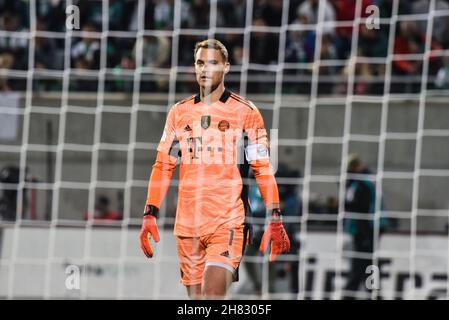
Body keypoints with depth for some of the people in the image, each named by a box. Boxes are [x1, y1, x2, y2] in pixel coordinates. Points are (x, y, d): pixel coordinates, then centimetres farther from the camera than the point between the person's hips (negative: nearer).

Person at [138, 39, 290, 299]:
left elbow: (263, 169, 1)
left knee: (212, 297, -18)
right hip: (187, 226, 4)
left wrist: (275, 219, -7)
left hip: (228, 224, -4)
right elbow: (163, 166, 14)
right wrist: (150, 214, 5)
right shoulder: (179, 112, 12)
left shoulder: (245, 112, 1)